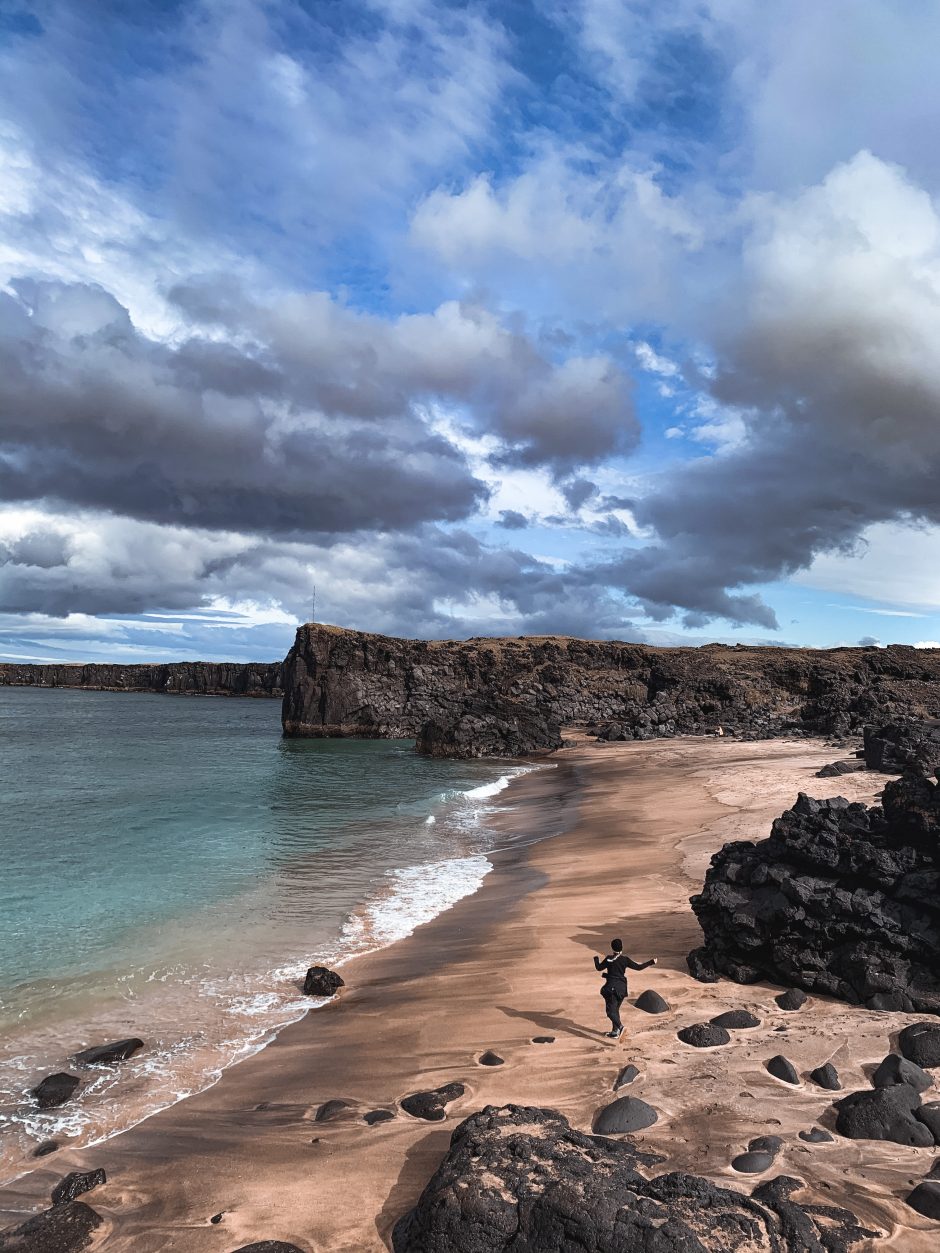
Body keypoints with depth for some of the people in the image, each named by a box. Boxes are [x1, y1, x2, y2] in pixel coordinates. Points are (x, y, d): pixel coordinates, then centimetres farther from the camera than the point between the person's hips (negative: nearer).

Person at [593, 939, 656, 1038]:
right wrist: (651, 962, 10)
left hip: (611, 987, -5)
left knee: (610, 1010, -6)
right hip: (622, 987, 5)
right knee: (615, 1009, 18)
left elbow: (599, 968, 3)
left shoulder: (609, 959, -6)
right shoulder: (625, 959, -1)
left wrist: (596, 959, 23)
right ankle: (615, 1032, 23)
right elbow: (638, 967, -1)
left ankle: (620, 1027, -29)